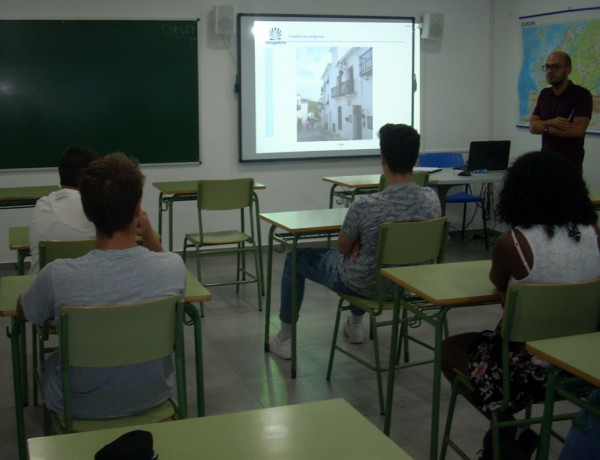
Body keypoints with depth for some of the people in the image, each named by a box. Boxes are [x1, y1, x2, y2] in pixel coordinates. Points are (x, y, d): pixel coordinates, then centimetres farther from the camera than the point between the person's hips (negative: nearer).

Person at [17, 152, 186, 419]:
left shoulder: (58, 276, -30)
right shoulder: (174, 267, -24)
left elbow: (23, 312, -4)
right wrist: (150, 235, -1)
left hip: (81, 408, -1)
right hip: (152, 398, 2)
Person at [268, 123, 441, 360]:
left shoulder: (365, 206, -32)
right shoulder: (432, 199, -17)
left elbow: (343, 247, -13)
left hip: (364, 286, -5)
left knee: (296, 258, 18)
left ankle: (285, 339, 29)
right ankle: (355, 325, 51)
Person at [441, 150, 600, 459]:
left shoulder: (513, 243, -20)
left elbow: (497, 283, 2)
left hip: (535, 368, -6)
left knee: (449, 350, 20)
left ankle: (510, 434, 17)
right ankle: (507, 435, 30)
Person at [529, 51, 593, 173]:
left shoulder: (582, 94, -8)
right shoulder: (544, 94, 10)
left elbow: (578, 130, -18)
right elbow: (532, 127, 5)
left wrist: (545, 127, -11)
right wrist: (551, 123, -15)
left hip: (570, 164, -5)